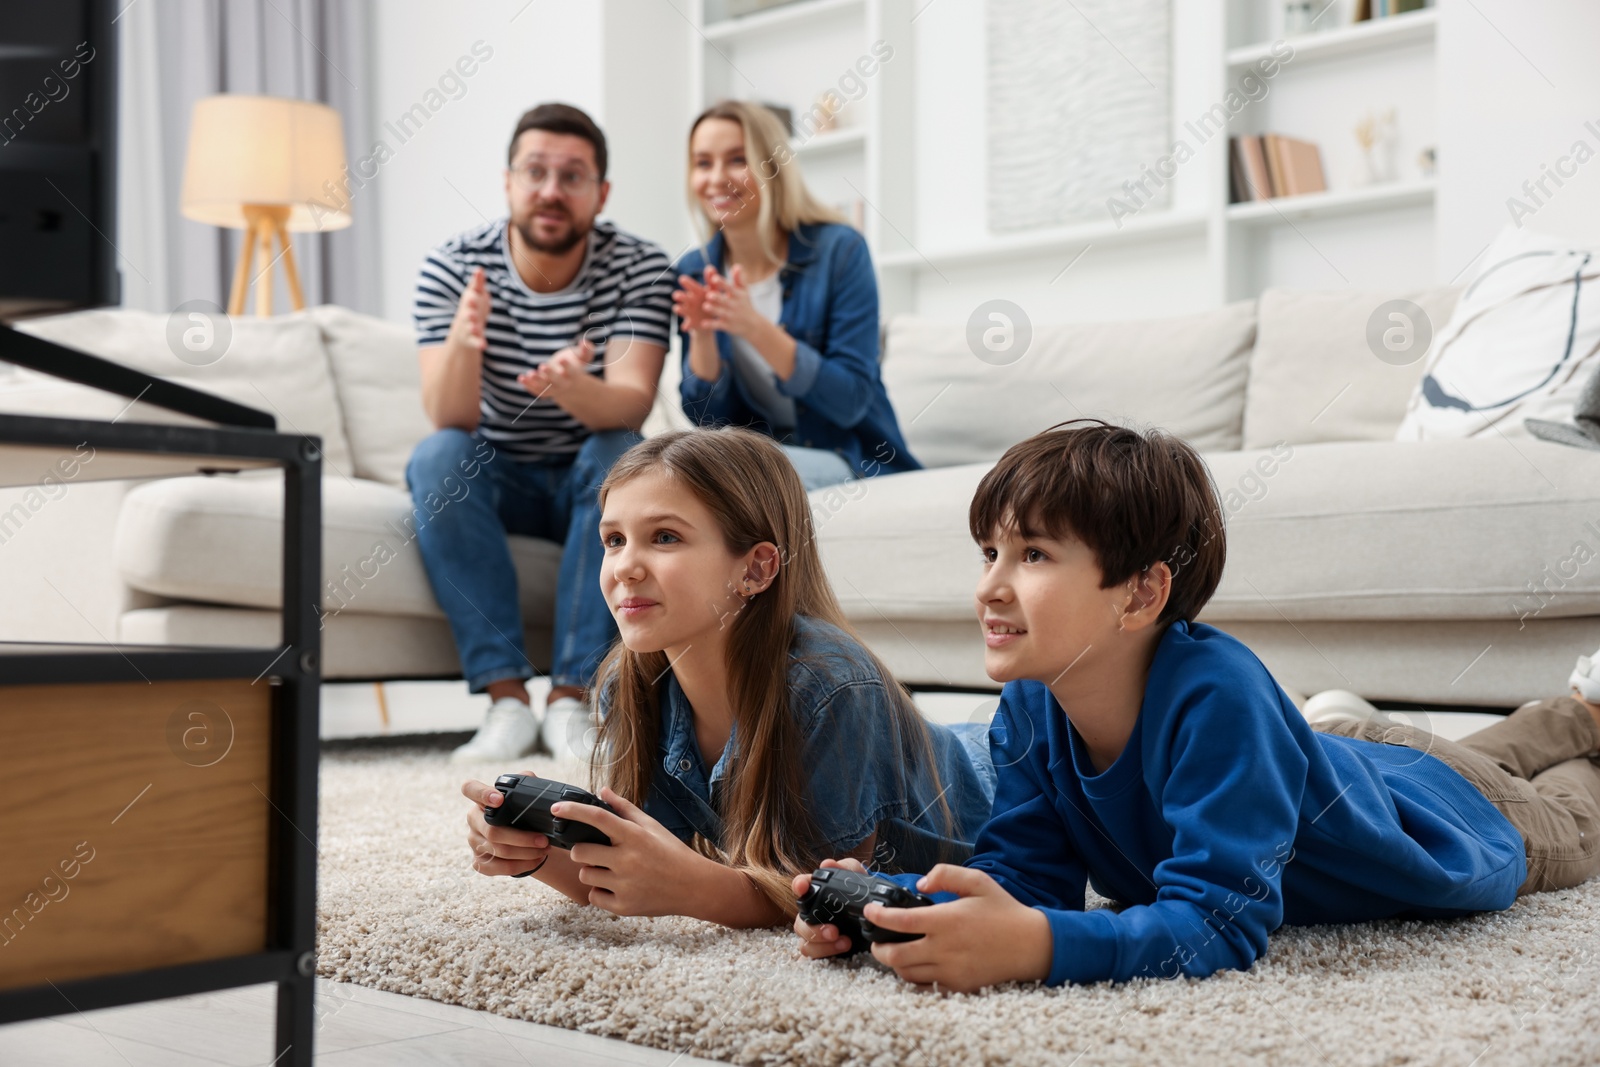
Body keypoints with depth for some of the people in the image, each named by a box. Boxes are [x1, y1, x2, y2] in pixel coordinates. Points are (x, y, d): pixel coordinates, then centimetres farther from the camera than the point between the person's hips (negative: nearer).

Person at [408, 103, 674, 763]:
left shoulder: (638, 269, -13)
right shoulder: (451, 268, -11)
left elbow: (632, 405, -25)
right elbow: (449, 417, -21)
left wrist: (575, 391, -49)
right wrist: (462, 342, -43)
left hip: (593, 484, 0)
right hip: (495, 479, 1)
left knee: (625, 455, -31)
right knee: (436, 459, -29)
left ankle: (571, 696, -27)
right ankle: (506, 698, -30)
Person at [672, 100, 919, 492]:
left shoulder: (839, 250, -10)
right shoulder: (694, 271, 3)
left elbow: (851, 402, -15)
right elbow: (705, 416, 2)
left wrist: (756, 328, -27)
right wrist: (702, 335, -18)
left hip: (848, 460, -4)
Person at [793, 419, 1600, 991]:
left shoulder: (1212, 696, -50)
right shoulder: (1030, 707, -31)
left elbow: (1220, 923, -54)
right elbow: (1028, 870, -26)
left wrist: (1035, 947, -69)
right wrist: (893, 902, -45)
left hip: (1444, 814, -5)